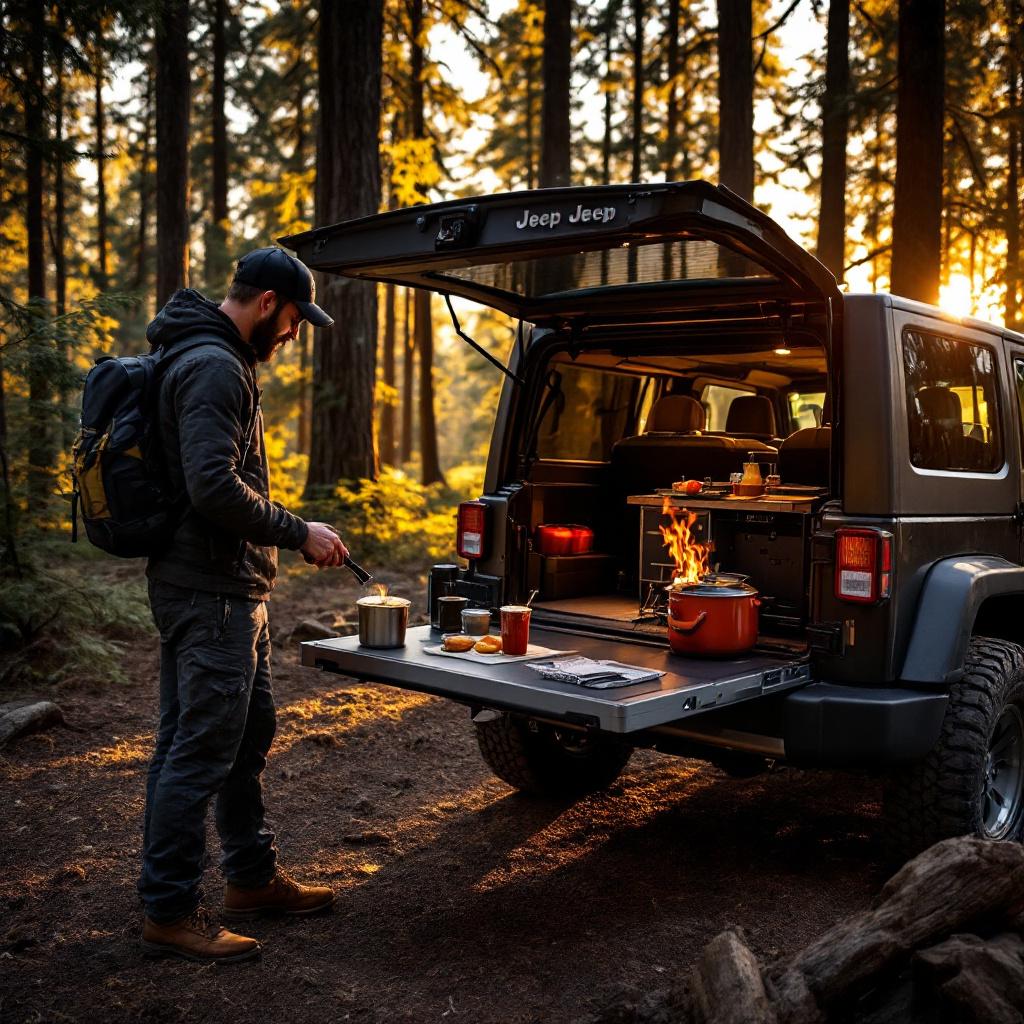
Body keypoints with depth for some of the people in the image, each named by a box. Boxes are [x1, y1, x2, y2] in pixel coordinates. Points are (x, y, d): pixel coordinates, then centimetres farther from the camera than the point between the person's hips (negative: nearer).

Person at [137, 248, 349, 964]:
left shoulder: (222, 361, 18)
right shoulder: (213, 366, -17)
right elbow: (214, 486, -27)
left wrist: (286, 537, 19)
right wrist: (298, 533, -17)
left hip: (229, 591, 11)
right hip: (211, 594, -11)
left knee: (247, 735, 18)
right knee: (199, 751, -4)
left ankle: (253, 879, 30)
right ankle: (169, 912, 7)